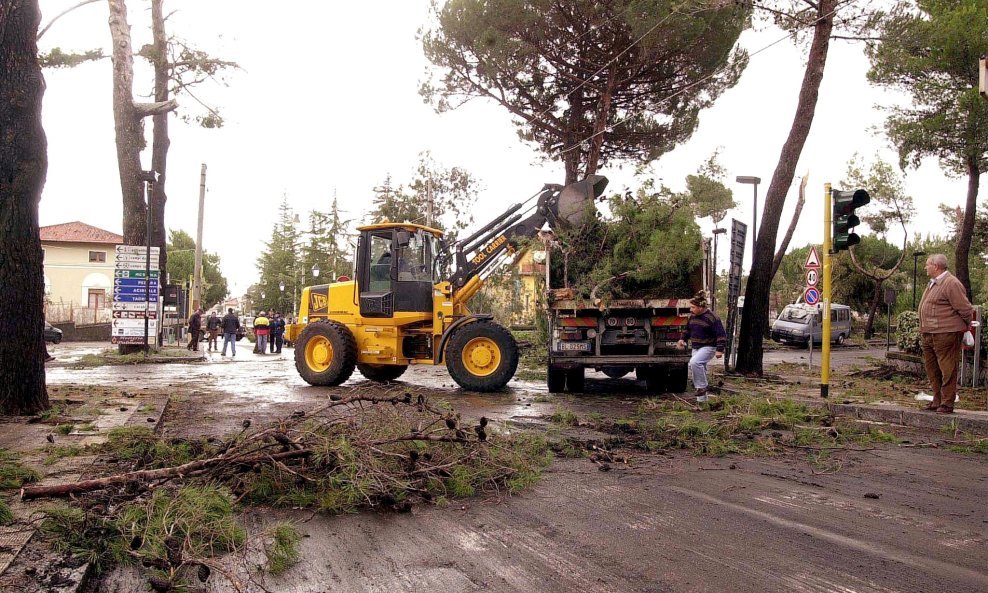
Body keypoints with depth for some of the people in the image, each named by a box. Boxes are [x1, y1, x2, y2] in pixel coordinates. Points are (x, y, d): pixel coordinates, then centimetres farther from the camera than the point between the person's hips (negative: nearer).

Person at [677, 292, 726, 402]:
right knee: (698, 367, 10)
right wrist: (683, 339, 9)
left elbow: (721, 334, -17)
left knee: (694, 362, -32)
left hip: (708, 347, -8)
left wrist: (720, 349, -23)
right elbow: (688, 329, 24)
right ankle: (703, 399, 20)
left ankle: (702, 386, -18)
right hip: (696, 348, 8)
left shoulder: (711, 318, -16)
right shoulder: (692, 317, 7)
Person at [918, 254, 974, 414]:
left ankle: (947, 404, 2)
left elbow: (965, 309, -12)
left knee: (947, 369, -4)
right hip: (928, 335, 10)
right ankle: (937, 401, 24)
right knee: (932, 369, 15)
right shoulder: (933, 283, 16)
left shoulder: (951, 283, -14)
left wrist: (966, 326, 2)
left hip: (946, 334, -10)